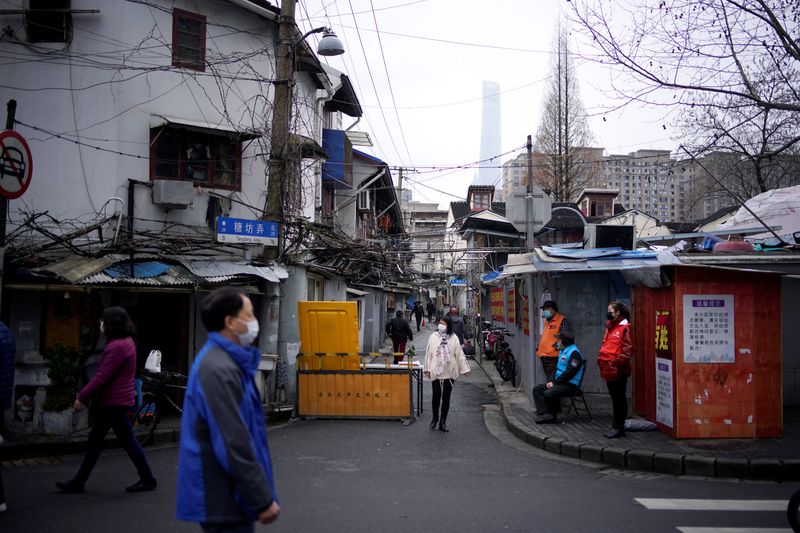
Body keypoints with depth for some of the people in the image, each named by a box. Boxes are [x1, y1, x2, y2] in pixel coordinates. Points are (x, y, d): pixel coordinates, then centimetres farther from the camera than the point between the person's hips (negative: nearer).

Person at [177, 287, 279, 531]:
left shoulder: (224, 361, 12)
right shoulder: (219, 369, -21)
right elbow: (233, 446, -24)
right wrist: (263, 500, -19)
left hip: (223, 495, 10)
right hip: (224, 500, -10)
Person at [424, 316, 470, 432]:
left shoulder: (453, 338, 1)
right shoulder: (433, 337, 2)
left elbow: (459, 354, 2)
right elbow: (428, 353, 3)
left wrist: (464, 368, -1)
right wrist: (427, 369, 1)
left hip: (450, 372, 1)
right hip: (436, 371, -1)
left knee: (446, 397, 7)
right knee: (436, 395, -6)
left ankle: (443, 422, 17)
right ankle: (435, 417, 20)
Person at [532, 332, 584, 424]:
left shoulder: (574, 353, -14)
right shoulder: (562, 351, 19)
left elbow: (569, 372, -20)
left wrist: (555, 382, -13)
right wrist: (551, 381, 5)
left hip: (570, 385, -10)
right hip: (559, 382, 10)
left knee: (548, 394, -28)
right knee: (537, 389, -4)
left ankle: (552, 415, -7)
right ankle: (543, 414, -19)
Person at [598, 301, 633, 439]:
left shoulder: (624, 328, -12)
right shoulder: (610, 328, 15)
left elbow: (628, 349, -16)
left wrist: (618, 362, -19)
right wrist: (601, 358, 11)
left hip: (619, 370, -8)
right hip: (609, 370, 8)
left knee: (619, 399, -1)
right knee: (614, 398, 14)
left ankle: (619, 428, 5)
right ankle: (615, 426, 22)